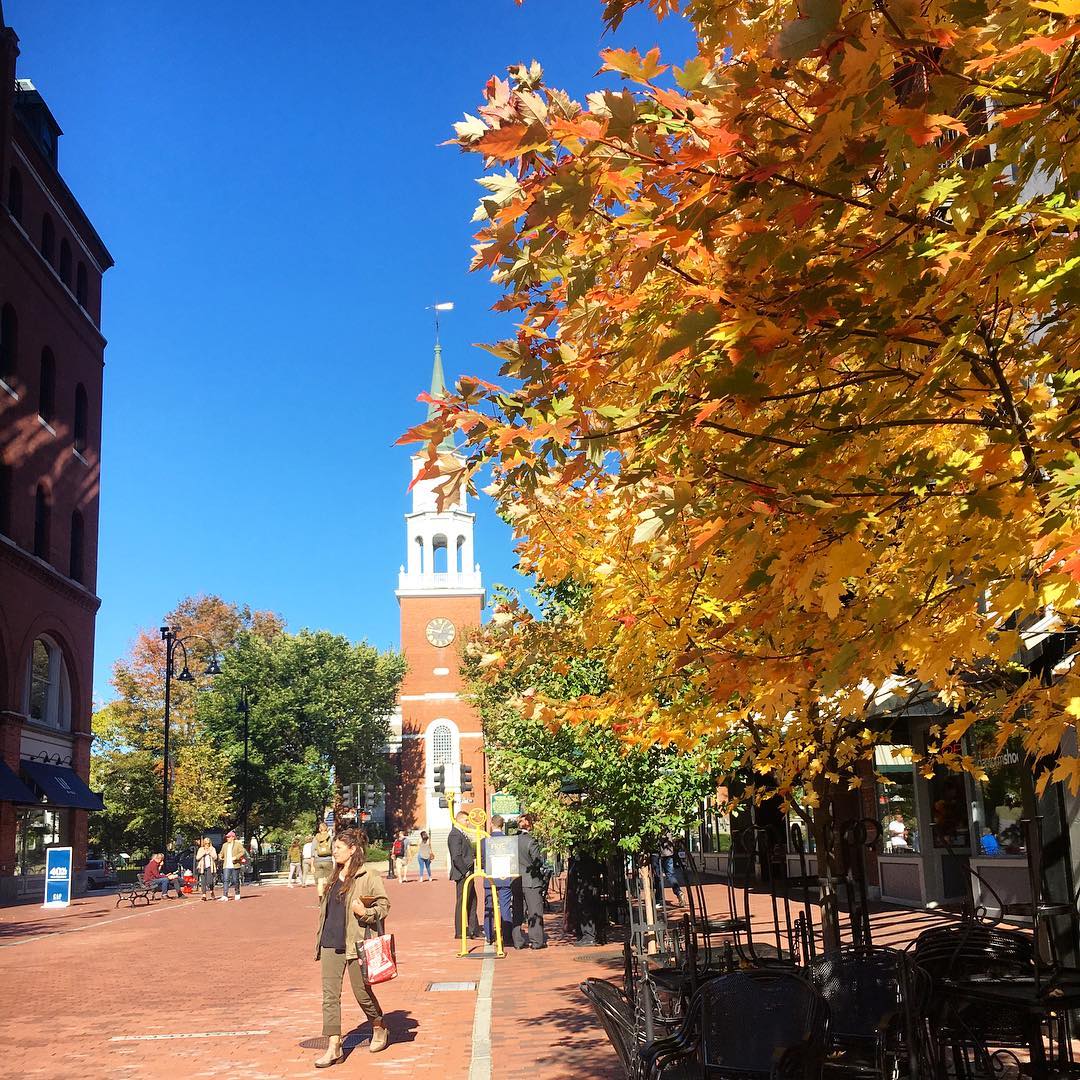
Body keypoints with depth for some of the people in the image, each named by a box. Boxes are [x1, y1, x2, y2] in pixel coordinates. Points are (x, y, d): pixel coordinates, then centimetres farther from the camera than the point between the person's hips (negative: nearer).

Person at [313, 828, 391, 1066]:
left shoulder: (367, 877, -7)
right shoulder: (334, 878, 14)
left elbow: (384, 905, -6)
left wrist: (365, 913, -22)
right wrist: (320, 940, 20)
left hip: (355, 943, -6)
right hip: (330, 944, 6)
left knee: (362, 991, 6)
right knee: (330, 995, 0)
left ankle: (379, 1028, 32)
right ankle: (333, 1048, 3)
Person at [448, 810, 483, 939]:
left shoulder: (462, 834, 16)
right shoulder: (455, 835, -17)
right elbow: (456, 857, -23)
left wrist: (475, 854, 5)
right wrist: (465, 871, -20)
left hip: (467, 874, 10)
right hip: (462, 874, -10)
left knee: (472, 901, 15)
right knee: (462, 902, -2)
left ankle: (474, 929, 23)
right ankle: (460, 931, 5)